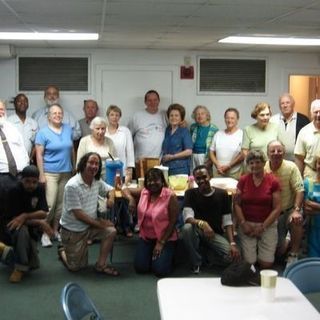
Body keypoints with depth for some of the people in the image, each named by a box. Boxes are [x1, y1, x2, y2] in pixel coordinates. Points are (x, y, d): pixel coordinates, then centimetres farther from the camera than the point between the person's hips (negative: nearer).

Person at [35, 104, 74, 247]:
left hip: (66, 173, 5)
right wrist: (41, 174, -13)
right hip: (50, 173, -5)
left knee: (61, 204, 9)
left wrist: (74, 168, 12)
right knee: (49, 204, -9)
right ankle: (44, 233, 3)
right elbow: (39, 155, -8)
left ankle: (55, 230, 22)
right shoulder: (43, 132, -6)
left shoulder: (68, 129, 8)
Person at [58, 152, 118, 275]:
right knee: (75, 267, 3)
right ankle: (63, 252, 35)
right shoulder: (72, 186, -25)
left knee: (111, 231, -20)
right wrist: (99, 223, -20)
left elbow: (109, 189, 16)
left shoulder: (97, 182, -3)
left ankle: (101, 265, -4)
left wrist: (111, 197, -10)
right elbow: (78, 214, -25)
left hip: (90, 226, 6)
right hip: (72, 231, -6)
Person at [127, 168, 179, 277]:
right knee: (140, 268, -6)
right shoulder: (143, 192, -2)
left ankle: (165, 255, 17)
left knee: (160, 270, -16)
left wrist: (161, 243, -15)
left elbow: (173, 221, -14)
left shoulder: (170, 196, -16)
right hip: (146, 237, 5)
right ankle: (152, 254, 24)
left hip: (165, 238, -4)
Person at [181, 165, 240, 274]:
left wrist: (232, 243, -18)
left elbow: (227, 222, -4)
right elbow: (187, 218, -20)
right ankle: (197, 262, -13)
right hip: (197, 231, 0)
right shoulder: (190, 193, -6)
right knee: (187, 228, -37)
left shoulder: (222, 194, -3)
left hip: (216, 233, 1)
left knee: (231, 256, -27)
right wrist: (202, 224, -41)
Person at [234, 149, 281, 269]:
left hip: (267, 225, -1)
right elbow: (237, 204, 2)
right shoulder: (243, 180, 1)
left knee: (266, 264, -6)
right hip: (247, 224, 1)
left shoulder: (273, 181, -4)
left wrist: (262, 227, -10)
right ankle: (251, 249, 25)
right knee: (249, 262, -8)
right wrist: (243, 223, -10)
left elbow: (277, 208, -5)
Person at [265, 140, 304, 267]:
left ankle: (293, 254, -14)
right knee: (279, 251, 3)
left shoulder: (291, 167, -14)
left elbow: (299, 190, -18)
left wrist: (296, 210, -29)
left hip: (289, 210, -1)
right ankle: (287, 242, 42)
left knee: (296, 221, -37)